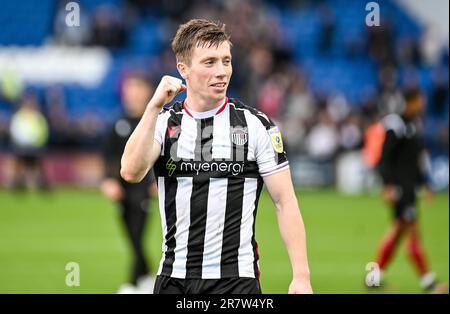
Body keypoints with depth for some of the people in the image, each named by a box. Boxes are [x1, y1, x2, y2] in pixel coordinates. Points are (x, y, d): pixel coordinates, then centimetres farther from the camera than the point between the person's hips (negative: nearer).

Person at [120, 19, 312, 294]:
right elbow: (131, 172, -13)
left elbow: (285, 202, -2)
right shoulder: (163, 123, 5)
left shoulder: (256, 125, -1)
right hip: (174, 278, 2)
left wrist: (301, 276, -10)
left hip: (236, 279, -2)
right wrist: (154, 107, -18)